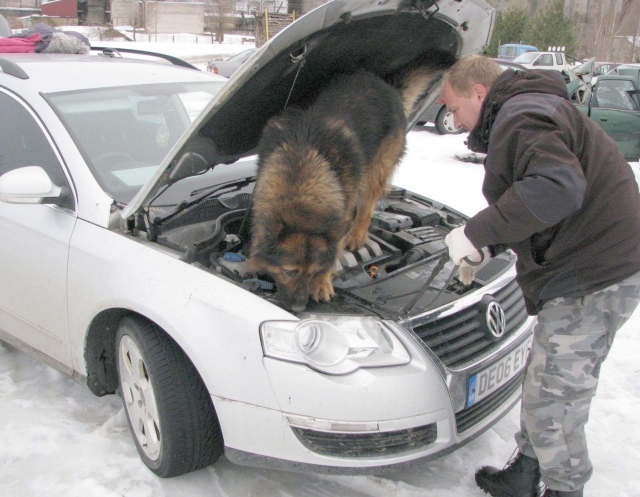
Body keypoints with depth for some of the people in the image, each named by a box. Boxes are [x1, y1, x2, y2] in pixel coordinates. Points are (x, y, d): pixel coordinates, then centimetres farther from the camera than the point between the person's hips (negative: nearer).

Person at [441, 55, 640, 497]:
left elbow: (557, 187, -33)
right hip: (603, 265, 11)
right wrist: (487, 248, 22)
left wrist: (477, 233, -26)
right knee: (545, 384, 20)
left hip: (592, 278, -11)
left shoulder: (521, 119, -16)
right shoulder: (534, 109, 20)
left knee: (552, 400, -1)